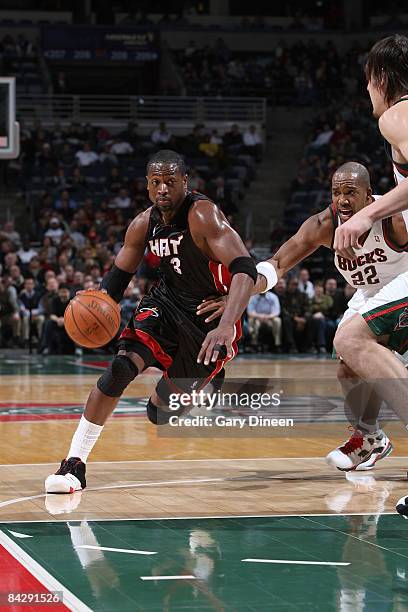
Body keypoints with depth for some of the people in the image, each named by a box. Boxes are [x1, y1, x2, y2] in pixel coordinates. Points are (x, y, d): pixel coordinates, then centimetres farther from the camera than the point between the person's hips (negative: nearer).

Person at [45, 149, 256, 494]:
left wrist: (227, 326, -49)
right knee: (122, 367, -23)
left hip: (212, 314, -4)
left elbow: (245, 270, -34)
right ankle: (74, 464, -18)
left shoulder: (203, 216, -24)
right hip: (168, 301, 4)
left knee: (159, 410, 0)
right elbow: (120, 274, 7)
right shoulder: (145, 224, -5)